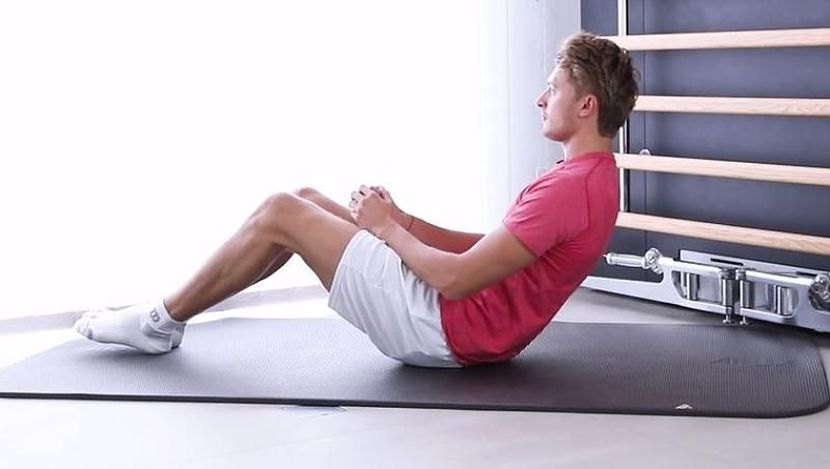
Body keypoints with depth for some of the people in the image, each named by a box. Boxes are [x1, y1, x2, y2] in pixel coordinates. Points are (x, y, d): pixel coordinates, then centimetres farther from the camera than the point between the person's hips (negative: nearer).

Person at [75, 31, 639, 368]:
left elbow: (456, 279, -27)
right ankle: (169, 312, 17)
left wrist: (388, 230, -10)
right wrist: (405, 221, 4)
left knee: (280, 213, -7)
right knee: (307, 199, 12)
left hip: (445, 328, -10)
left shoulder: (569, 187, -23)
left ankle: (161, 321, 10)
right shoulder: (589, 177, 11)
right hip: (459, 321, 10)